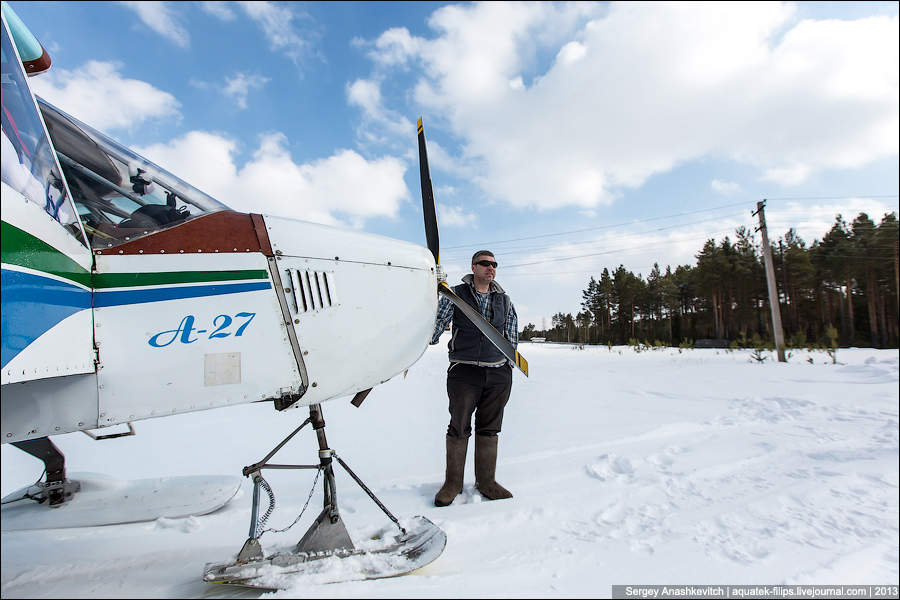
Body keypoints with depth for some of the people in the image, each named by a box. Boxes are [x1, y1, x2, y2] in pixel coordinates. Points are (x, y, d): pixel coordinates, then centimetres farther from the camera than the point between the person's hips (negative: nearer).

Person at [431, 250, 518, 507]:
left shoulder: (504, 300, 11)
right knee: (459, 428, 2)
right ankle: (453, 483, 19)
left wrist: (508, 367, 17)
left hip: (498, 374, 3)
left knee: (489, 428, 10)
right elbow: (437, 322, -1)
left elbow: (512, 336, 18)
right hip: (464, 372, -3)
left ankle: (485, 481, 25)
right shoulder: (456, 294, 1)